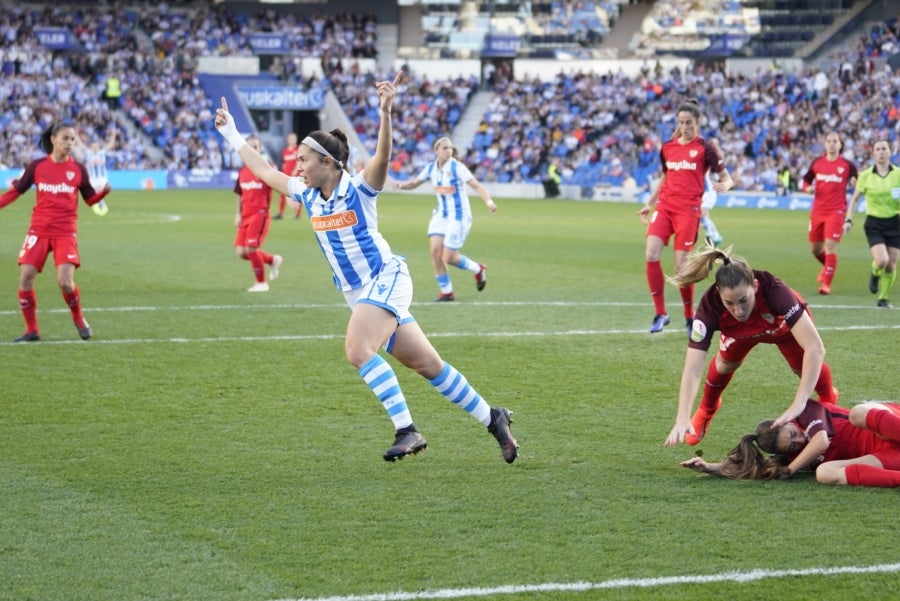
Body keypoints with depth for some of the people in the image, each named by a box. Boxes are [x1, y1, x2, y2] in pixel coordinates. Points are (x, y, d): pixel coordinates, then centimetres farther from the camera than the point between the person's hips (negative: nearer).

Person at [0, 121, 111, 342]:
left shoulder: (78, 169, 1)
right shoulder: (37, 166, 1)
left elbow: (90, 199, 8)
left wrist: (105, 191, -12)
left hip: (65, 232, -1)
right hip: (39, 230, 1)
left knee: (65, 283, -14)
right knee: (25, 279, -6)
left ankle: (79, 320, 15)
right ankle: (31, 330, 9)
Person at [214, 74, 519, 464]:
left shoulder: (359, 189, -13)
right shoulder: (308, 195, 6)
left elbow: (383, 155, -32)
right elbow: (265, 172, 18)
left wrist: (385, 112, -47)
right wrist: (231, 135, 22)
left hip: (386, 279, -7)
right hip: (358, 294, 7)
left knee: (357, 350, -28)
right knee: (428, 365, 6)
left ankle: (406, 431, -27)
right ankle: (493, 419, 16)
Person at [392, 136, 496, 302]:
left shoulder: (457, 167, -15)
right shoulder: (431, 168, 1)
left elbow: (476, 185, -22)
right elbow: (414, 183, 13)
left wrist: (488, 201, -39)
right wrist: (401, 185, -8)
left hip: (459, 216, -5)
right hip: (441, 214, 6)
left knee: (449, 257, -7)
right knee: (434, 250, -8)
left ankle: (478, 270, 23)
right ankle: (447, 292, 6)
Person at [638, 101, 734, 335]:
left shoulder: (704, 148, -1)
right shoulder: (667, 148, 12)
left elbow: (726, 177, 0)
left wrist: (724, 185, -23)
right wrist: (649, 204, 21)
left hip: (688, 209, -4)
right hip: (664, 206, 4)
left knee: (681, 265, -7)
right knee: (651, 256, -13)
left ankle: (690, 316, 13)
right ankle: (660, 313, -2)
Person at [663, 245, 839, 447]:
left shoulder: (774, 291, -47)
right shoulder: (710, 306, -41)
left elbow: (815, 347, -52)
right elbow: (692, 369, -42)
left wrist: (798, 404, -58)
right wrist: (682, 419, -55)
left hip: (784, 325, -1)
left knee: (803, 367, -8)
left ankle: (829, 399, 26)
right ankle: (706, 410, 32)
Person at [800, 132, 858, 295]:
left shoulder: (847, 165, -1)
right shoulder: (817, 163, 6)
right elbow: (805, 181, 16)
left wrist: (855, 182, -16)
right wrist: (807, 188, -7)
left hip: (836, 211, -4)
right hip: (817, 211, 4)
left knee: (830, 246, -13)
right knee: (814, 249, 11)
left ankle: (826, 284, -7)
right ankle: (827, 266, 43)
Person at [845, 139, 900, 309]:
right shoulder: (866, 176, -2)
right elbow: (855, 199, 7)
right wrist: (848, 220, 0)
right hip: (874, 223, -1)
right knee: (881, 260, -19)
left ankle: (883, 299, 20)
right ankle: (875, 274, 17)